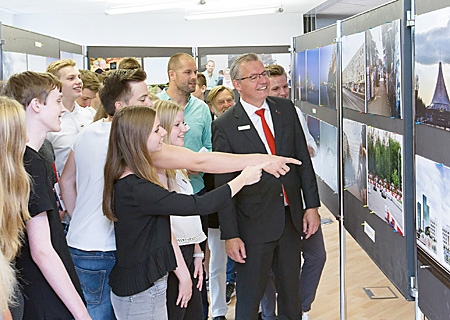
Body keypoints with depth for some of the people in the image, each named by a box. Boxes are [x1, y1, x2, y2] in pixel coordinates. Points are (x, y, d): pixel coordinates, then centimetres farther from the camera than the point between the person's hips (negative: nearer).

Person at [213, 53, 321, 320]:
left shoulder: (286, 109, 4)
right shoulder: (225, 126, -9)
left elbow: (304, 160, 7)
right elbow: (223, 185, -9)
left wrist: (312, 206, 1)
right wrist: (230, 235, -11)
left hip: (292, 217, 4)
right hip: (254, 225, -4)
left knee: (291, 293, 19)